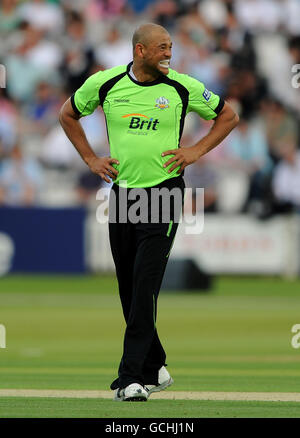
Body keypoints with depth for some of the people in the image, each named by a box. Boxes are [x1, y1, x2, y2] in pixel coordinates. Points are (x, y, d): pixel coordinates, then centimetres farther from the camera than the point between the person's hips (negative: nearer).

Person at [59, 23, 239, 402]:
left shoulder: (182, 87, -3)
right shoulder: (105, 84, 1)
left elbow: (228, 116, 11)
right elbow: (68, 114, 18)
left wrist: (197, 150, 1)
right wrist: (90, 158, 11)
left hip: (163, 192, -3)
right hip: (121, 192, 3)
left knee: (145, 288, -13)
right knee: (128, 290, 8)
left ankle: (132, 377, -16)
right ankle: (155, 369, 23)